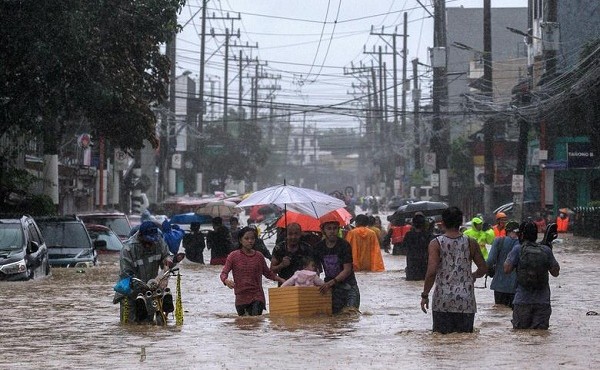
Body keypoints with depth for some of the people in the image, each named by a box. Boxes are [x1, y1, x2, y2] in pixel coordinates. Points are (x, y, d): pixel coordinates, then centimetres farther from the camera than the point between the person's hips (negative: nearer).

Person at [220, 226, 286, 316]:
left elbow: (268, 273, 19)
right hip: (241, 297, 0)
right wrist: (226, 281, -27)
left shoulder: (259, 256, 7)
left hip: (257, 296, 0)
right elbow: (224, 273, -4)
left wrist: (282, 280, 7)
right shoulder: (234, 256, 1)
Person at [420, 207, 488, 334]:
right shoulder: (470, 243, 2)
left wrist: (425, 295, -4)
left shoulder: (436, 243, -5)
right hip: (466, 301, 2)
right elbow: (483, 268, 7)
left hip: (443, 300, -2)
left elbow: (432, 271, -14)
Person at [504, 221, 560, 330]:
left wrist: (508, 257, 12)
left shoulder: (518, 249, -4)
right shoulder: (546, 250, 3)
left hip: (522, 301, -2)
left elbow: (507, 269, -8)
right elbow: (555, 272, 10)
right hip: (543, 302, 2)